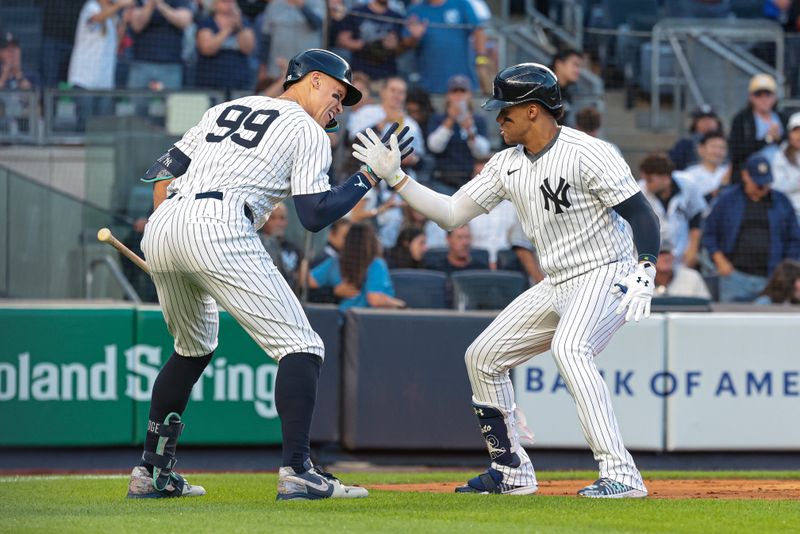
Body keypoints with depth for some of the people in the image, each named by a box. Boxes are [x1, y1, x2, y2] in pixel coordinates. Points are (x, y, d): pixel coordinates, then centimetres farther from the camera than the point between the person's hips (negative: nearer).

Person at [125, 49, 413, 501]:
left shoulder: (226, 110, 30)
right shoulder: (306, 131, 10)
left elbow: (163, 172, 23)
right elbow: (315, 216, 1)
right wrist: (369, 177, 10)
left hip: (161, 227, 8)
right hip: (217, 230, -8)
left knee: (193, 349, 28)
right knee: (300, 346, -4)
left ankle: (152, 472, 25)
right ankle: (297, 471, -18)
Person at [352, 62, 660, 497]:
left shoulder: (588, 154, -17)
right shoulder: (507, 165, 7)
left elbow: (641, 214, -19)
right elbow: (451, 214, 10)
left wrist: (644, 273, -31)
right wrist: (395, 177, 3)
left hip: (606, 275, -9)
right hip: (556, 284, 9)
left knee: (568, 348, -36)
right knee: (482, 356, 11)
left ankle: (620, 474, -38)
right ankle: (512, 472, 22)